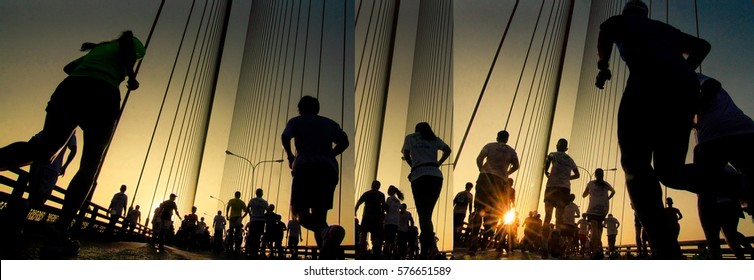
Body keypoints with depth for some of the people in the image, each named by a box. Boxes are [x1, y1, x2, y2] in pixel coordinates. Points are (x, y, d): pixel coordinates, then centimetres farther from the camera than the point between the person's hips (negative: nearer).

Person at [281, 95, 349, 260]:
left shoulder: (296, 121, 18)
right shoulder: (330, 123, 26)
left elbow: (285, 137, -1)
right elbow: (344, 141, 11)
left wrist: (290, 157, 15)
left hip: (305, 167, -3)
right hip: (329, 168, 4)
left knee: (300, 212, -5)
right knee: (319, 214, 7)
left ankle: (326, 231, -39)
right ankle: (326, 257, -9)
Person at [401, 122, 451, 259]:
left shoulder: (410, 137, 19)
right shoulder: (434, 139, 22)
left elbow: (406, 155, 13)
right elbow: (447, 150, 10)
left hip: (419, 176, -3)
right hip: (436, 176, 3)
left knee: (423, 214, -9)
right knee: (427, 213, 7)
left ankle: (432, 246, -31)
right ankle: (425, 251, 1)